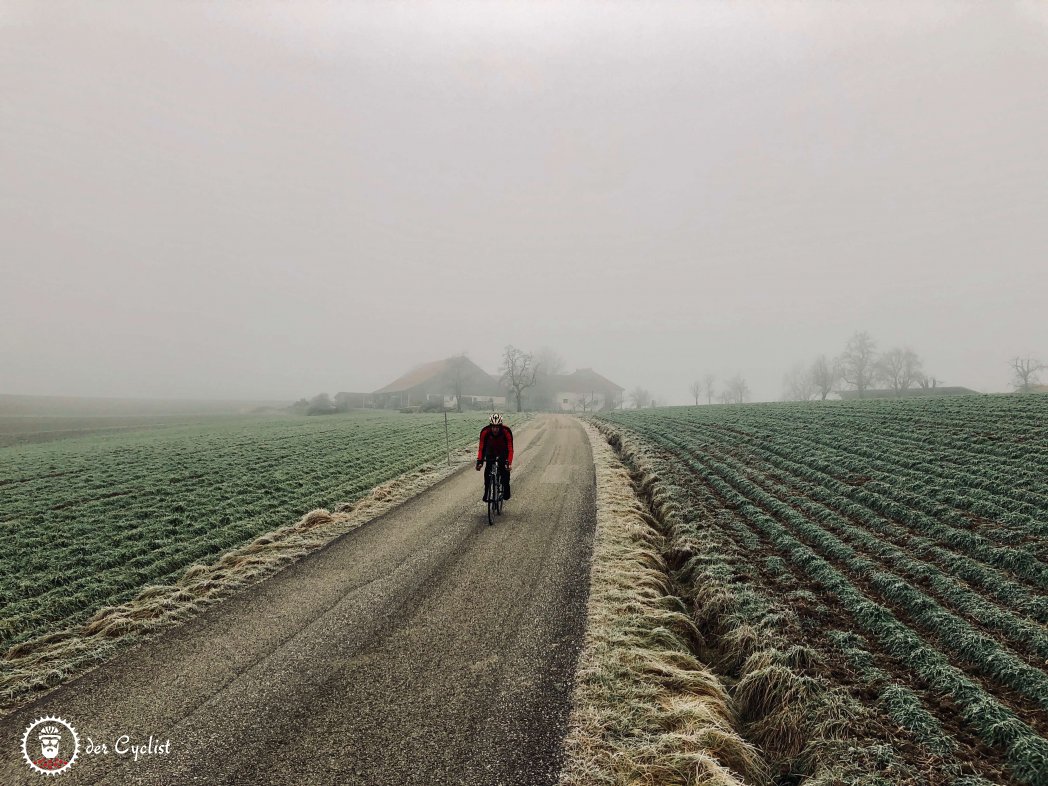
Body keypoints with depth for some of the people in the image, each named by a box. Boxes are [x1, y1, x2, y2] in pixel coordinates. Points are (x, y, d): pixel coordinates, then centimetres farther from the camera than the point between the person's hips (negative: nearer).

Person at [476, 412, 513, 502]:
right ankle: (487, 493, 2)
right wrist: (479, 461, -41)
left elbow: (510, 449, -35)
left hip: (503, 452, -1)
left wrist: (509, 463, -47)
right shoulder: (485, 431, -31)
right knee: (487, 472, -13)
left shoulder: (506, 431, -34)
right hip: (491, 452, 1)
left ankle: (506, 490, 4)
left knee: (505, 470, -16)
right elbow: (481, 447, -29)